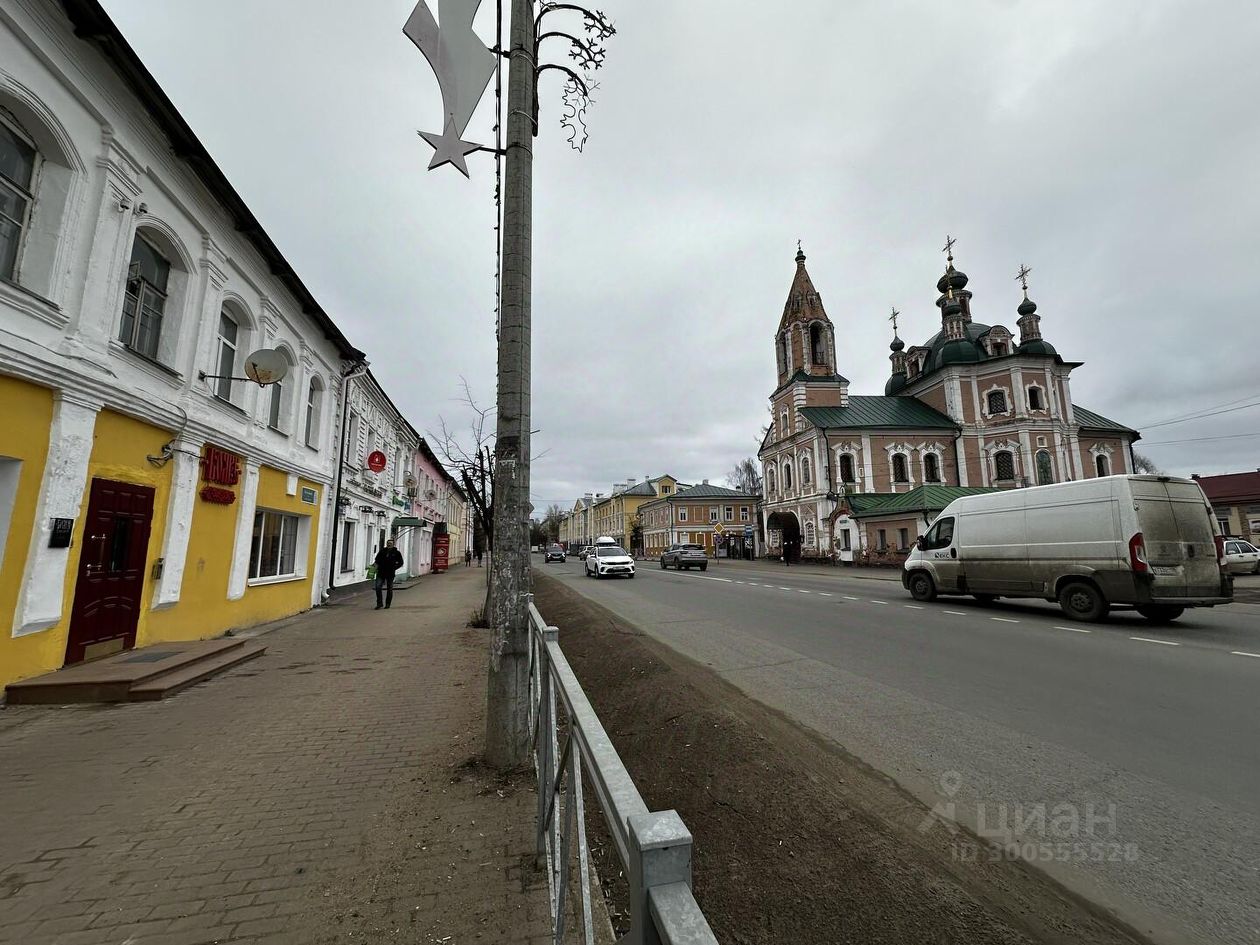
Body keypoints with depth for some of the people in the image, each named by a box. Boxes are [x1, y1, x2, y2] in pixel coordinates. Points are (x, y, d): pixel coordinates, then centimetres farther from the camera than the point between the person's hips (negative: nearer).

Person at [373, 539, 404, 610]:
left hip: (390, 573, -1)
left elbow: (400, 562, 6)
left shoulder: (396, 553, 0)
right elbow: (377, 560, 17)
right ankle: (379, 603, 2)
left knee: (389, 589, 6)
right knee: (378, 587, -9)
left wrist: (394, 567, -6)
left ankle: (387, 604, 18)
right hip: (381, 572, 2)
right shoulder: (382, 551, 6)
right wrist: (375, 564, -4)